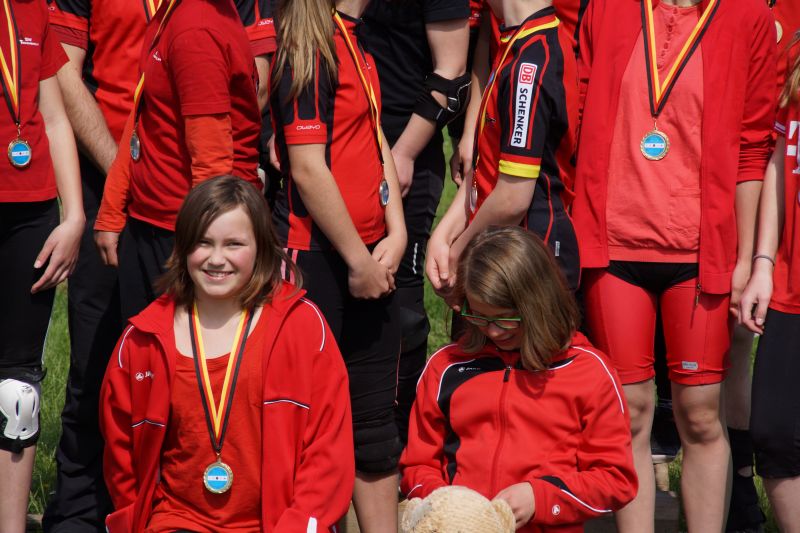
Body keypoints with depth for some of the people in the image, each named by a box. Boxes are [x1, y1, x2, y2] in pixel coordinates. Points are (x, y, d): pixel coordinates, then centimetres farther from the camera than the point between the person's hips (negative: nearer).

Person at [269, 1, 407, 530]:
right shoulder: (310, 45, -16)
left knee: (375, 421, 14)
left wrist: (395, 234, 2)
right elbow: (307, 169, -21)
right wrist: (358, 259, -14)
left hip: (369, 260, 9)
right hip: (318, 259, -9)